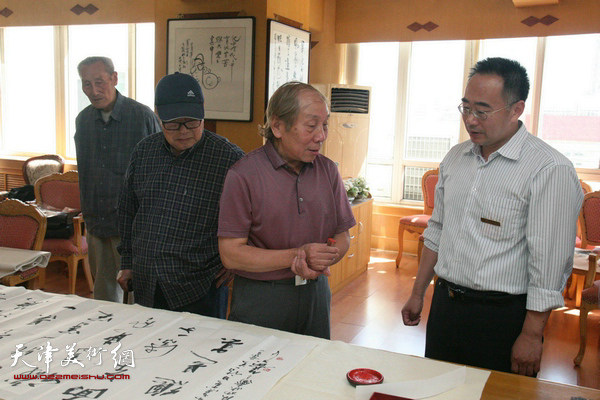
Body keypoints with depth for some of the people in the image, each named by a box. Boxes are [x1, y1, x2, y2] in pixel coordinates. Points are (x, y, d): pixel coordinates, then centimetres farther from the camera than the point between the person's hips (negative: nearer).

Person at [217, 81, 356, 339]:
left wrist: (319, 262, -14)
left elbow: (342, 237, 8)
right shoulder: (243, 175, -12)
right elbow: (230, 254, -14)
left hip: (315, 293, 5)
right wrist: (295, 256, -20)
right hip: (260, 297, -4)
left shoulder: (327, 170, 3)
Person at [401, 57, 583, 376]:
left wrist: (531, 335, -15)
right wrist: (418, 294, 15)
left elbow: (549, 263, -16)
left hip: (502, 315, -6)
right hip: (445, 304, 6)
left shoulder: (550, 170, -15)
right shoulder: (455, 157, 6)